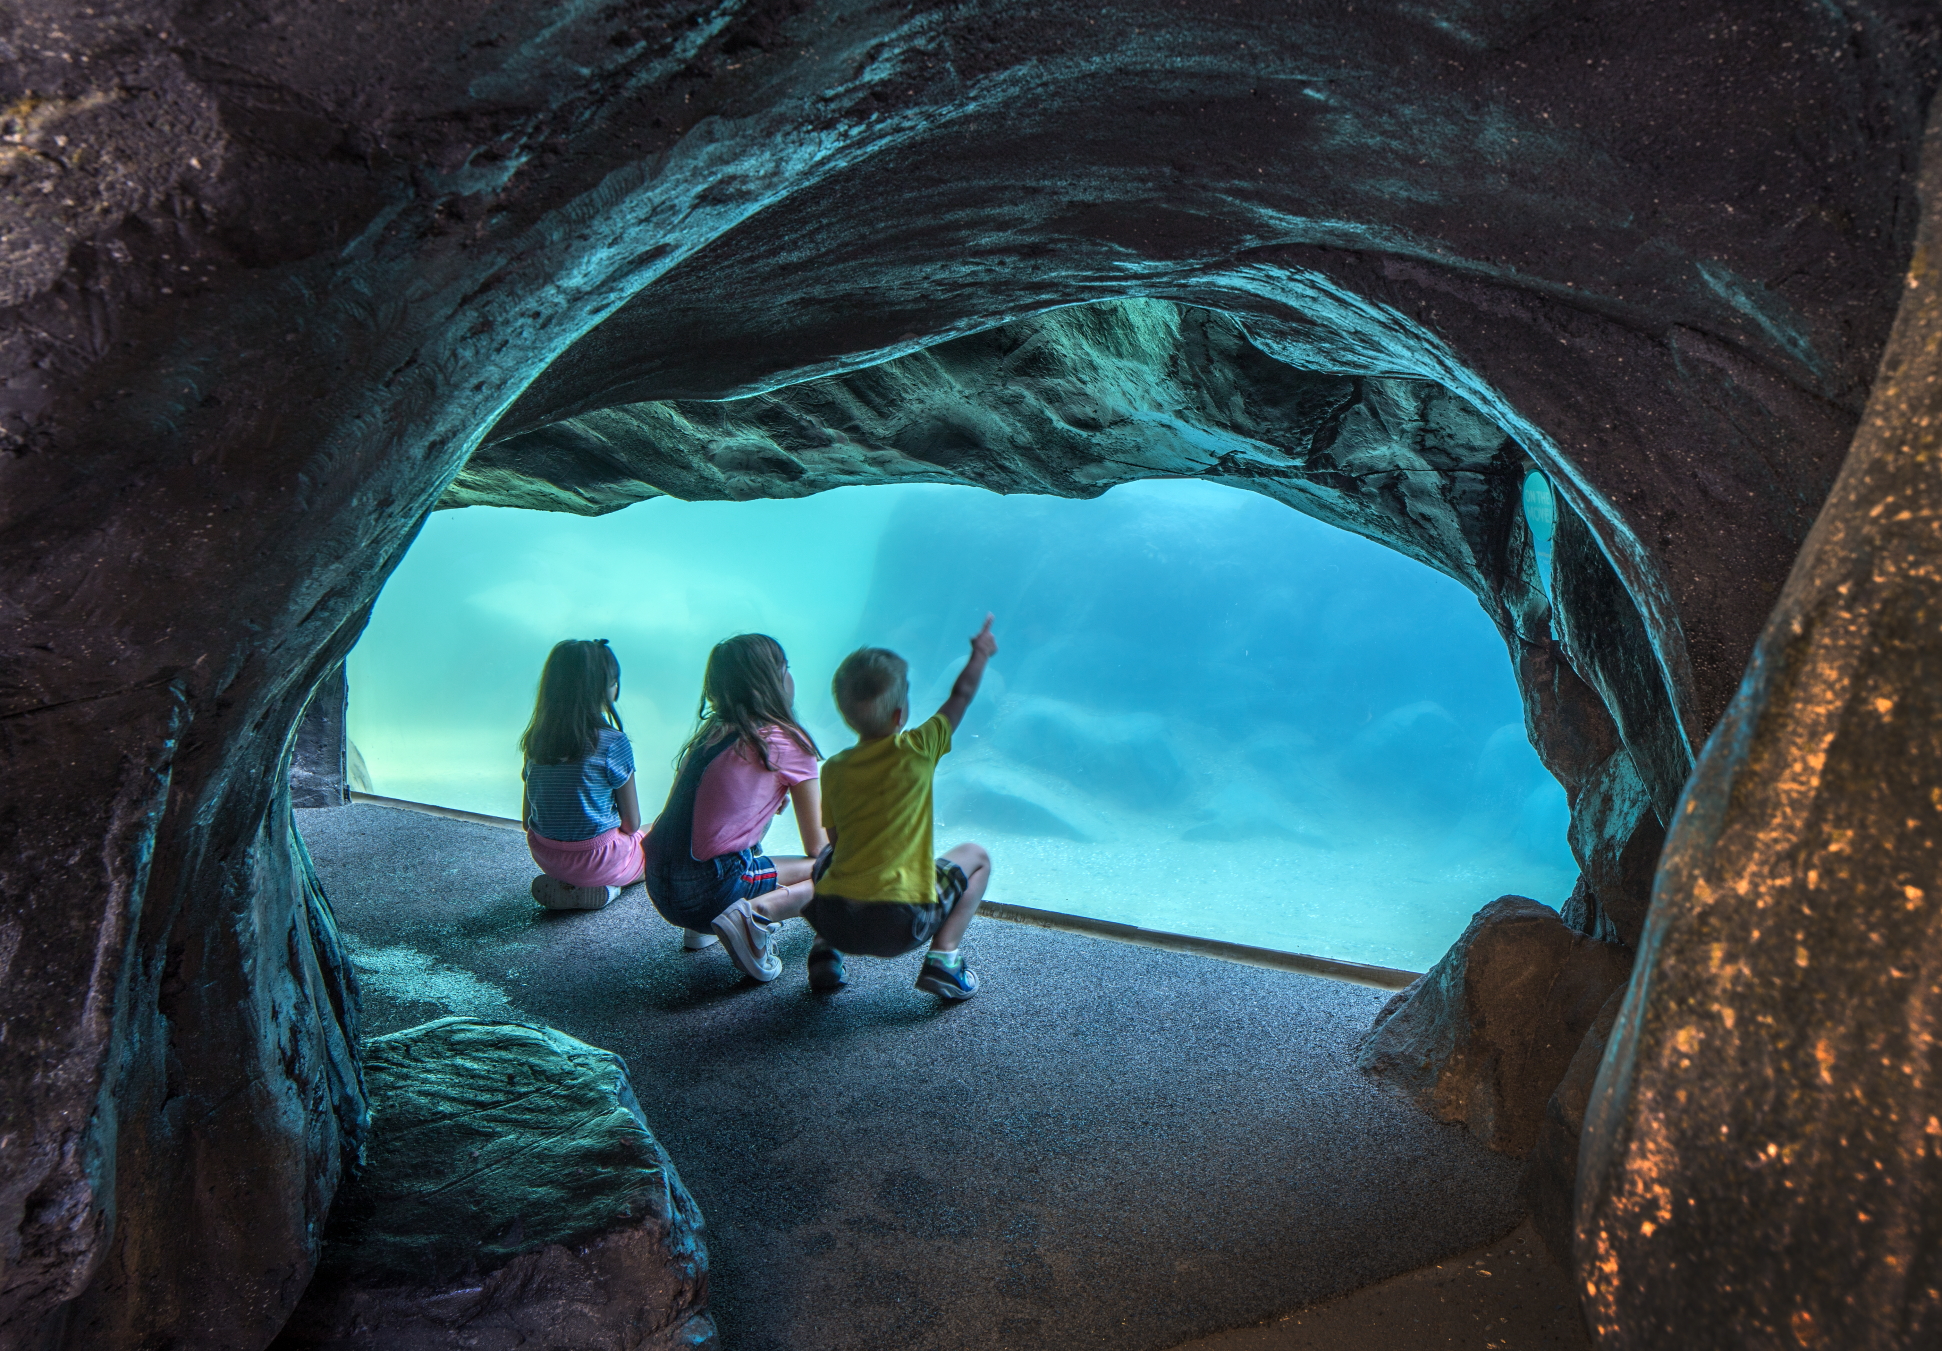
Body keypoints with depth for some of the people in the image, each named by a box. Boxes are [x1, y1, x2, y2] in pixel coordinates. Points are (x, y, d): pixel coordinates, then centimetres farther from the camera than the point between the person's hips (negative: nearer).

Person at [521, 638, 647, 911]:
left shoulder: (534, 741, -3)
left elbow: (527, 821, 6)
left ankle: (559, 885, 6)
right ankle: (599, 888, 0)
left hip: (546, 859, 6)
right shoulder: (613, 744, -19)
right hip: (598, 859, -6)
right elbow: (631, 824, -10)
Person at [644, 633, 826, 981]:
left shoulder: (710, 731, 14)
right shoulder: (787, 742, -3)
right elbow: (816, 847, 3)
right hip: (709, 891, -7)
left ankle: (705, 924, 15)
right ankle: (757, 913, -16)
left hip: (660, 889, 7)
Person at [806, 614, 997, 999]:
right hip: (900, 926, -4)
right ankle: (943, 956, 3)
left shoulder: (833, 769, 5)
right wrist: (980, 653, 28)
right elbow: (961, 695, 12)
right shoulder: (916, 751, -4)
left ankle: (825, 950, 20)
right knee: (977, 857, 19)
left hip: (831, 918, 4)